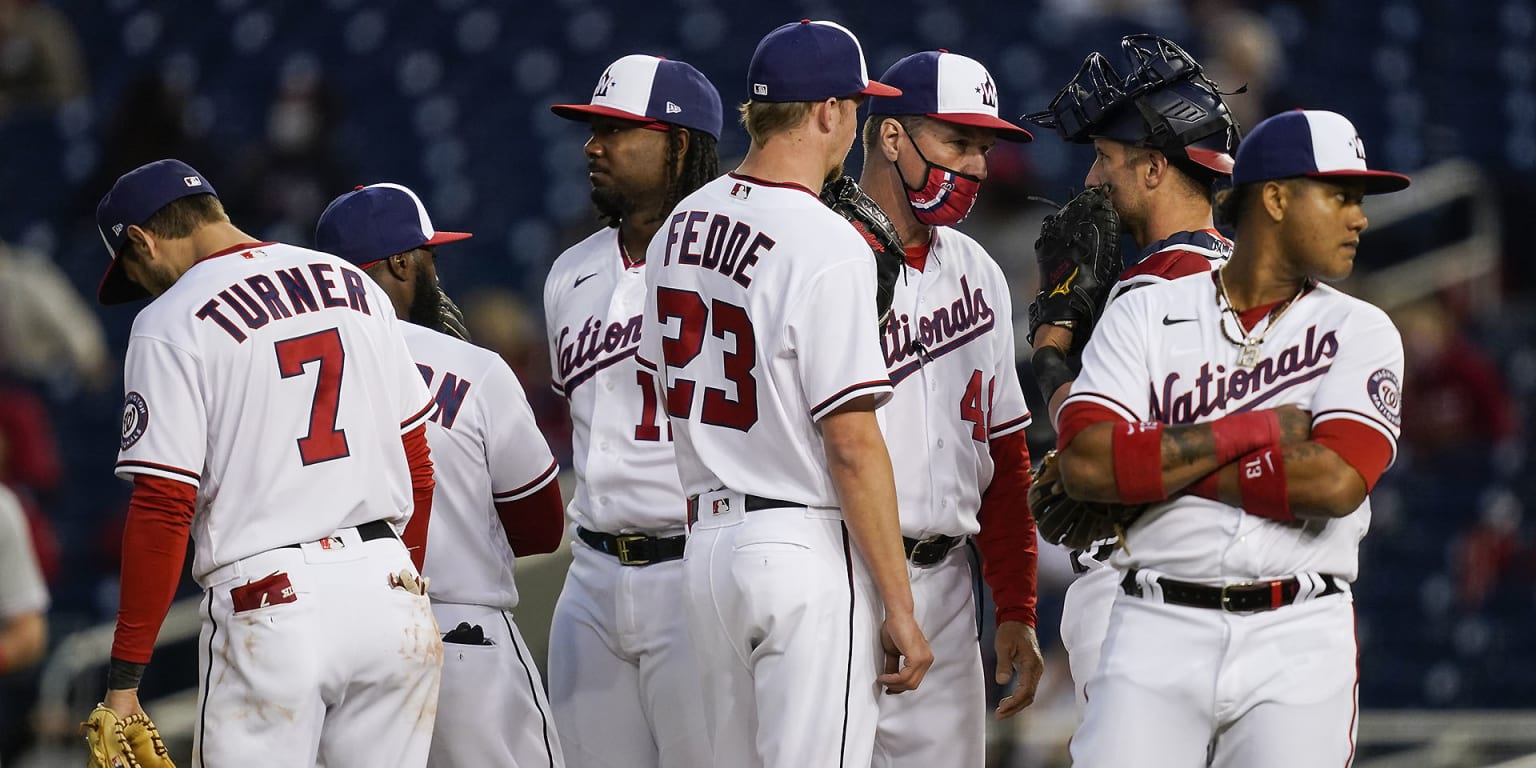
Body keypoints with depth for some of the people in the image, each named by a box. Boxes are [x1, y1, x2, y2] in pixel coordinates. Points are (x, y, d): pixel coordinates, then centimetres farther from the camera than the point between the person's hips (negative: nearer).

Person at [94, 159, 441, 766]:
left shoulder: (170, 323, -4)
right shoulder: (356, 288, 13)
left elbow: (162, 511, -10)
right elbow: (416, 463, 16)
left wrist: (124, 681, -7)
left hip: (269, 605, -5)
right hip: (388, 595, 5)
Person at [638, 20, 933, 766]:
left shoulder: (680, 227, 8)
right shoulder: (829, 247, -16)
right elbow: (852, 446, -18)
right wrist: (899, 607, -14)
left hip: (707, 538, 8)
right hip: (806, 546, -8)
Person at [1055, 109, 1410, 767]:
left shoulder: (1359, 333, 7)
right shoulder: (1144, 316, 8)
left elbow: (1336, 481, -11)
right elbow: (1084, 463, -8)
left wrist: (1162, 467, -6)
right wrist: (1257, 428, -8)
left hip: (1299, 644, 0)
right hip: (1158, 636, 0)